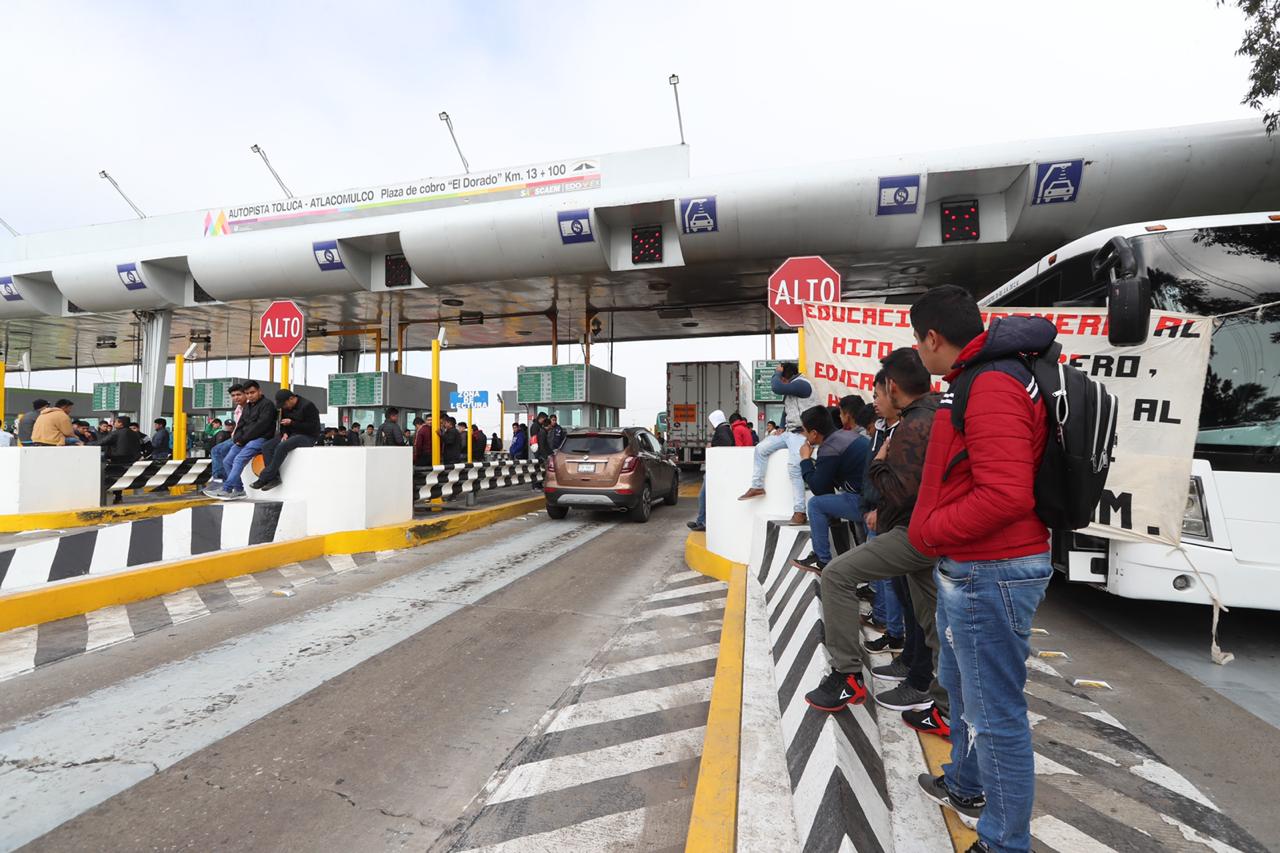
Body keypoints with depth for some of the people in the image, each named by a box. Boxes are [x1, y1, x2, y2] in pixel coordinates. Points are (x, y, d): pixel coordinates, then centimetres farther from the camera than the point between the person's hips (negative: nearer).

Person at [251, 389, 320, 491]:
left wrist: (292, 423, -20)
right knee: (266, 447, -12)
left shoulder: (307, 406, -16)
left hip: (308, 436, -9)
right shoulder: (285, 407, 9)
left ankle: (263, 479, -23)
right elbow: (283, 423, 15)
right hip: (291, 434, 9)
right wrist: (285, 433, -6)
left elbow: (312, 427, -19)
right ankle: (274, 477, -19)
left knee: (281, 447, -31)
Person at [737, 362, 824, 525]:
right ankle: (757, 486, 16)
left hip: (801, 433, -10)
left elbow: (777, 388, -25)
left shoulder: (801, 384, -13)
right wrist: (782, 428, 12)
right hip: (789, 431, 11)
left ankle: (799, 512, -26)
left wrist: (777, 373, -6)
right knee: (761, 448, 8)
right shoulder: (792, 388, 18)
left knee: (794, 466, -27)